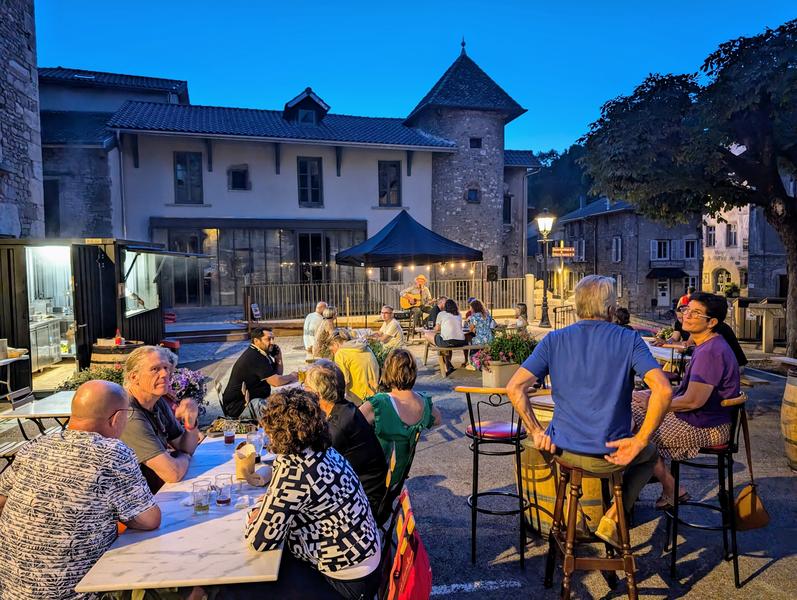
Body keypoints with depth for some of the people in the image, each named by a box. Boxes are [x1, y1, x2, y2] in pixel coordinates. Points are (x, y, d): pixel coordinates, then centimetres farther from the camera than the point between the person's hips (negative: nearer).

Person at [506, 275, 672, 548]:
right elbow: (663, 390, -18)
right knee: (649, 454, 31)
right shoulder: (629, 340, -6)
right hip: (611, 454, -1)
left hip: (563, 450, 2)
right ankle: (614, 517, 16)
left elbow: (514, 387, -9)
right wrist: (639, 441, -11)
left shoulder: (554, 340, -1)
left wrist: (536, 432, -1)